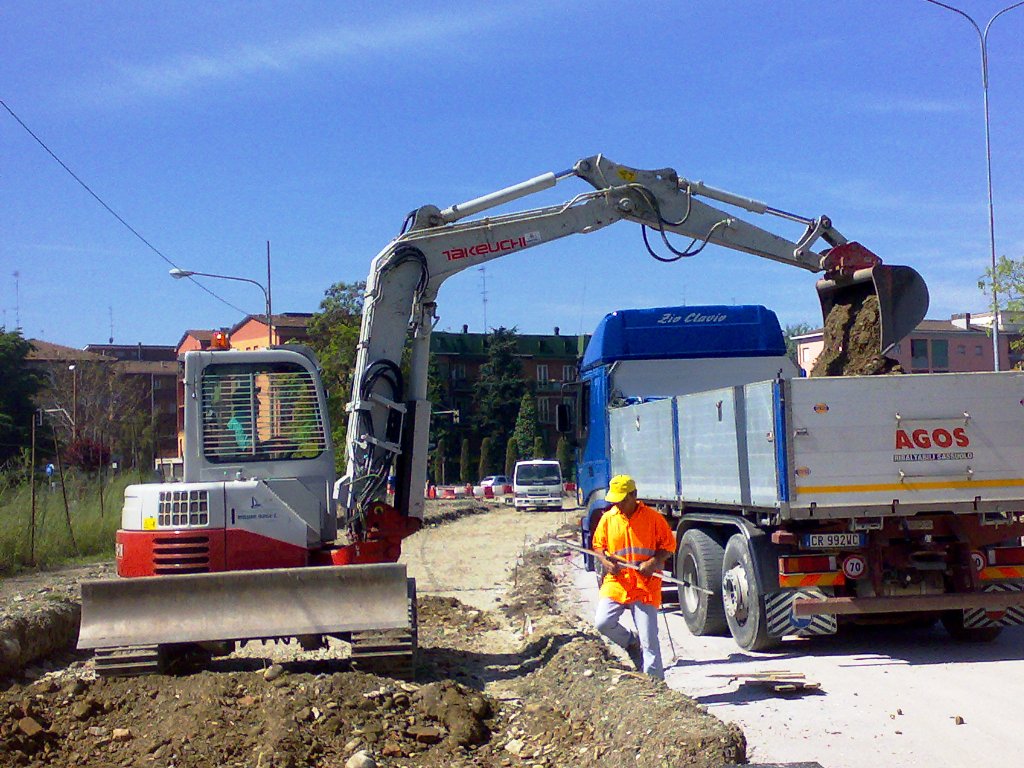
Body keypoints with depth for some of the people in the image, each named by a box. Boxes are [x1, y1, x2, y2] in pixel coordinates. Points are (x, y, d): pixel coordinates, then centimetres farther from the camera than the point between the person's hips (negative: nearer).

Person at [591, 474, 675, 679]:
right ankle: (631, 642, 19)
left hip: (645, 586, -3)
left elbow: (669, 546, 3)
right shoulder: (608, 518, 6)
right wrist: (605, 561, -7)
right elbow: (598, 545, 15)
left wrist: (654, 562, -15)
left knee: (649, 639, -3)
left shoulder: (653, 518, -3)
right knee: (602, 622, -11)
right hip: (616, 583, 3)